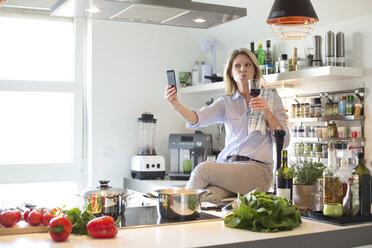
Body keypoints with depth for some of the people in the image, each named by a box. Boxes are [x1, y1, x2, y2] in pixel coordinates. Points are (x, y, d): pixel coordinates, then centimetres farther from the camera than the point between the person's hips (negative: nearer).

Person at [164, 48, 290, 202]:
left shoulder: (271, 97, 10)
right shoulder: (226, 103, 14)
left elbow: (284, 142, 4)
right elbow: (198, 118, -7)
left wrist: (267, 113, -10)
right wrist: (176, 105, -26)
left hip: (258, 168, -2)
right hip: (228, 166, 2)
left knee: (203, 169, -26)